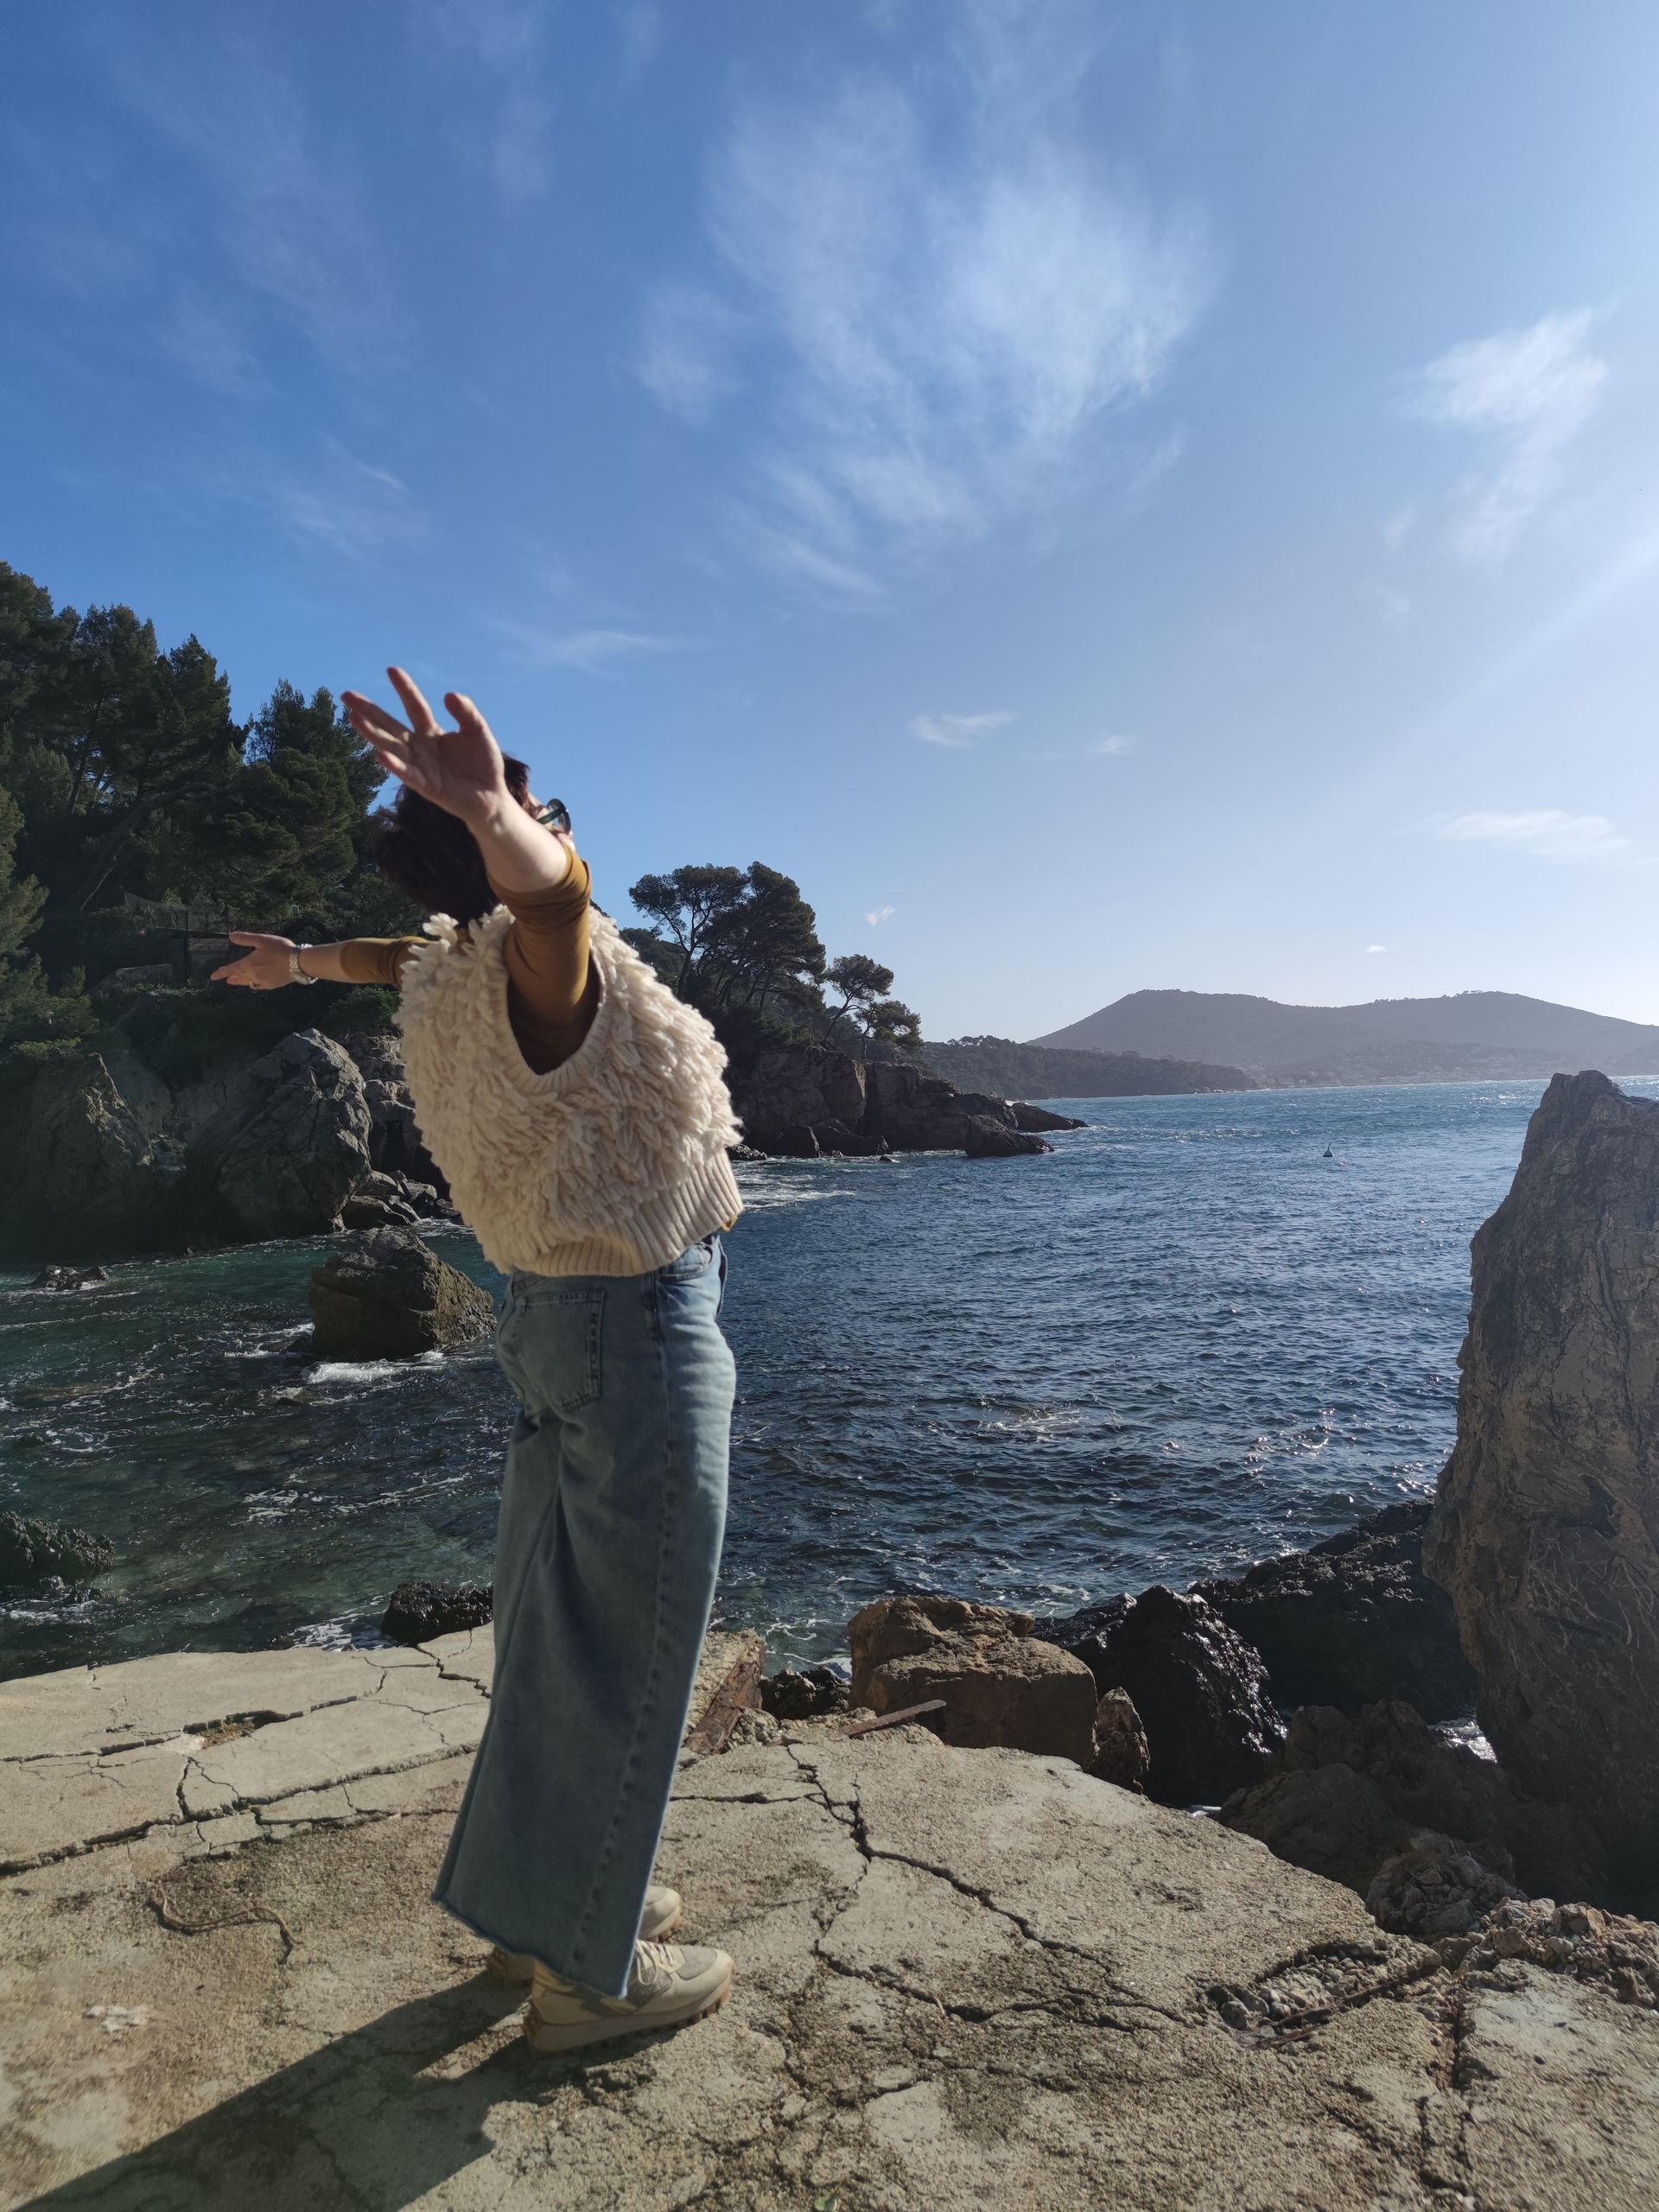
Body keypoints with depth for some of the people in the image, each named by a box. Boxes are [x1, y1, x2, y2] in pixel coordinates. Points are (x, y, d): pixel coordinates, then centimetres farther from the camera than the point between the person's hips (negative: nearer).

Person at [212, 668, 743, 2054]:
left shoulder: (454, 971, 6)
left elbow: (395, 951, 30)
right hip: (644, 1322, -9)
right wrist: (496, 819, -64)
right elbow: (546, 896, -43)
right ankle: (587, 1970, 18)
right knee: (628, 1644, 2)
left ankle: (539, 1901, 37)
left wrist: (302, 961, 50)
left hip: (561, 1311, 10)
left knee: (560, 1623, 19)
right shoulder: (543, 963, -19)